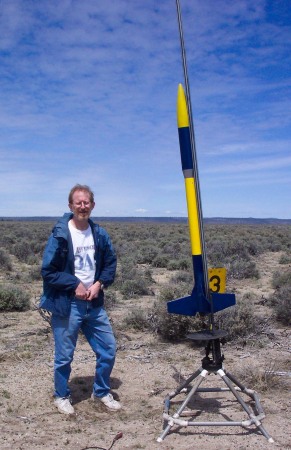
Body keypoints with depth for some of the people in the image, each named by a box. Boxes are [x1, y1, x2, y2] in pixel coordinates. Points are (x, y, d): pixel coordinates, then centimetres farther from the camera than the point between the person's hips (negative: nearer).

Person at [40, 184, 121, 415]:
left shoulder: (100, 234, 2)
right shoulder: (60, 235, -12)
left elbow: (110, 264, 11)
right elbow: (48, 271, -10)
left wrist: (98, 284, -5)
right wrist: (75, 285, -15)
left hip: (94, 304, 5)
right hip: (66, 305, -4)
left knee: (108, 350, 10)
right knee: (64, 356, 7)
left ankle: (101, 392, 32)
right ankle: (62, 396, 32)